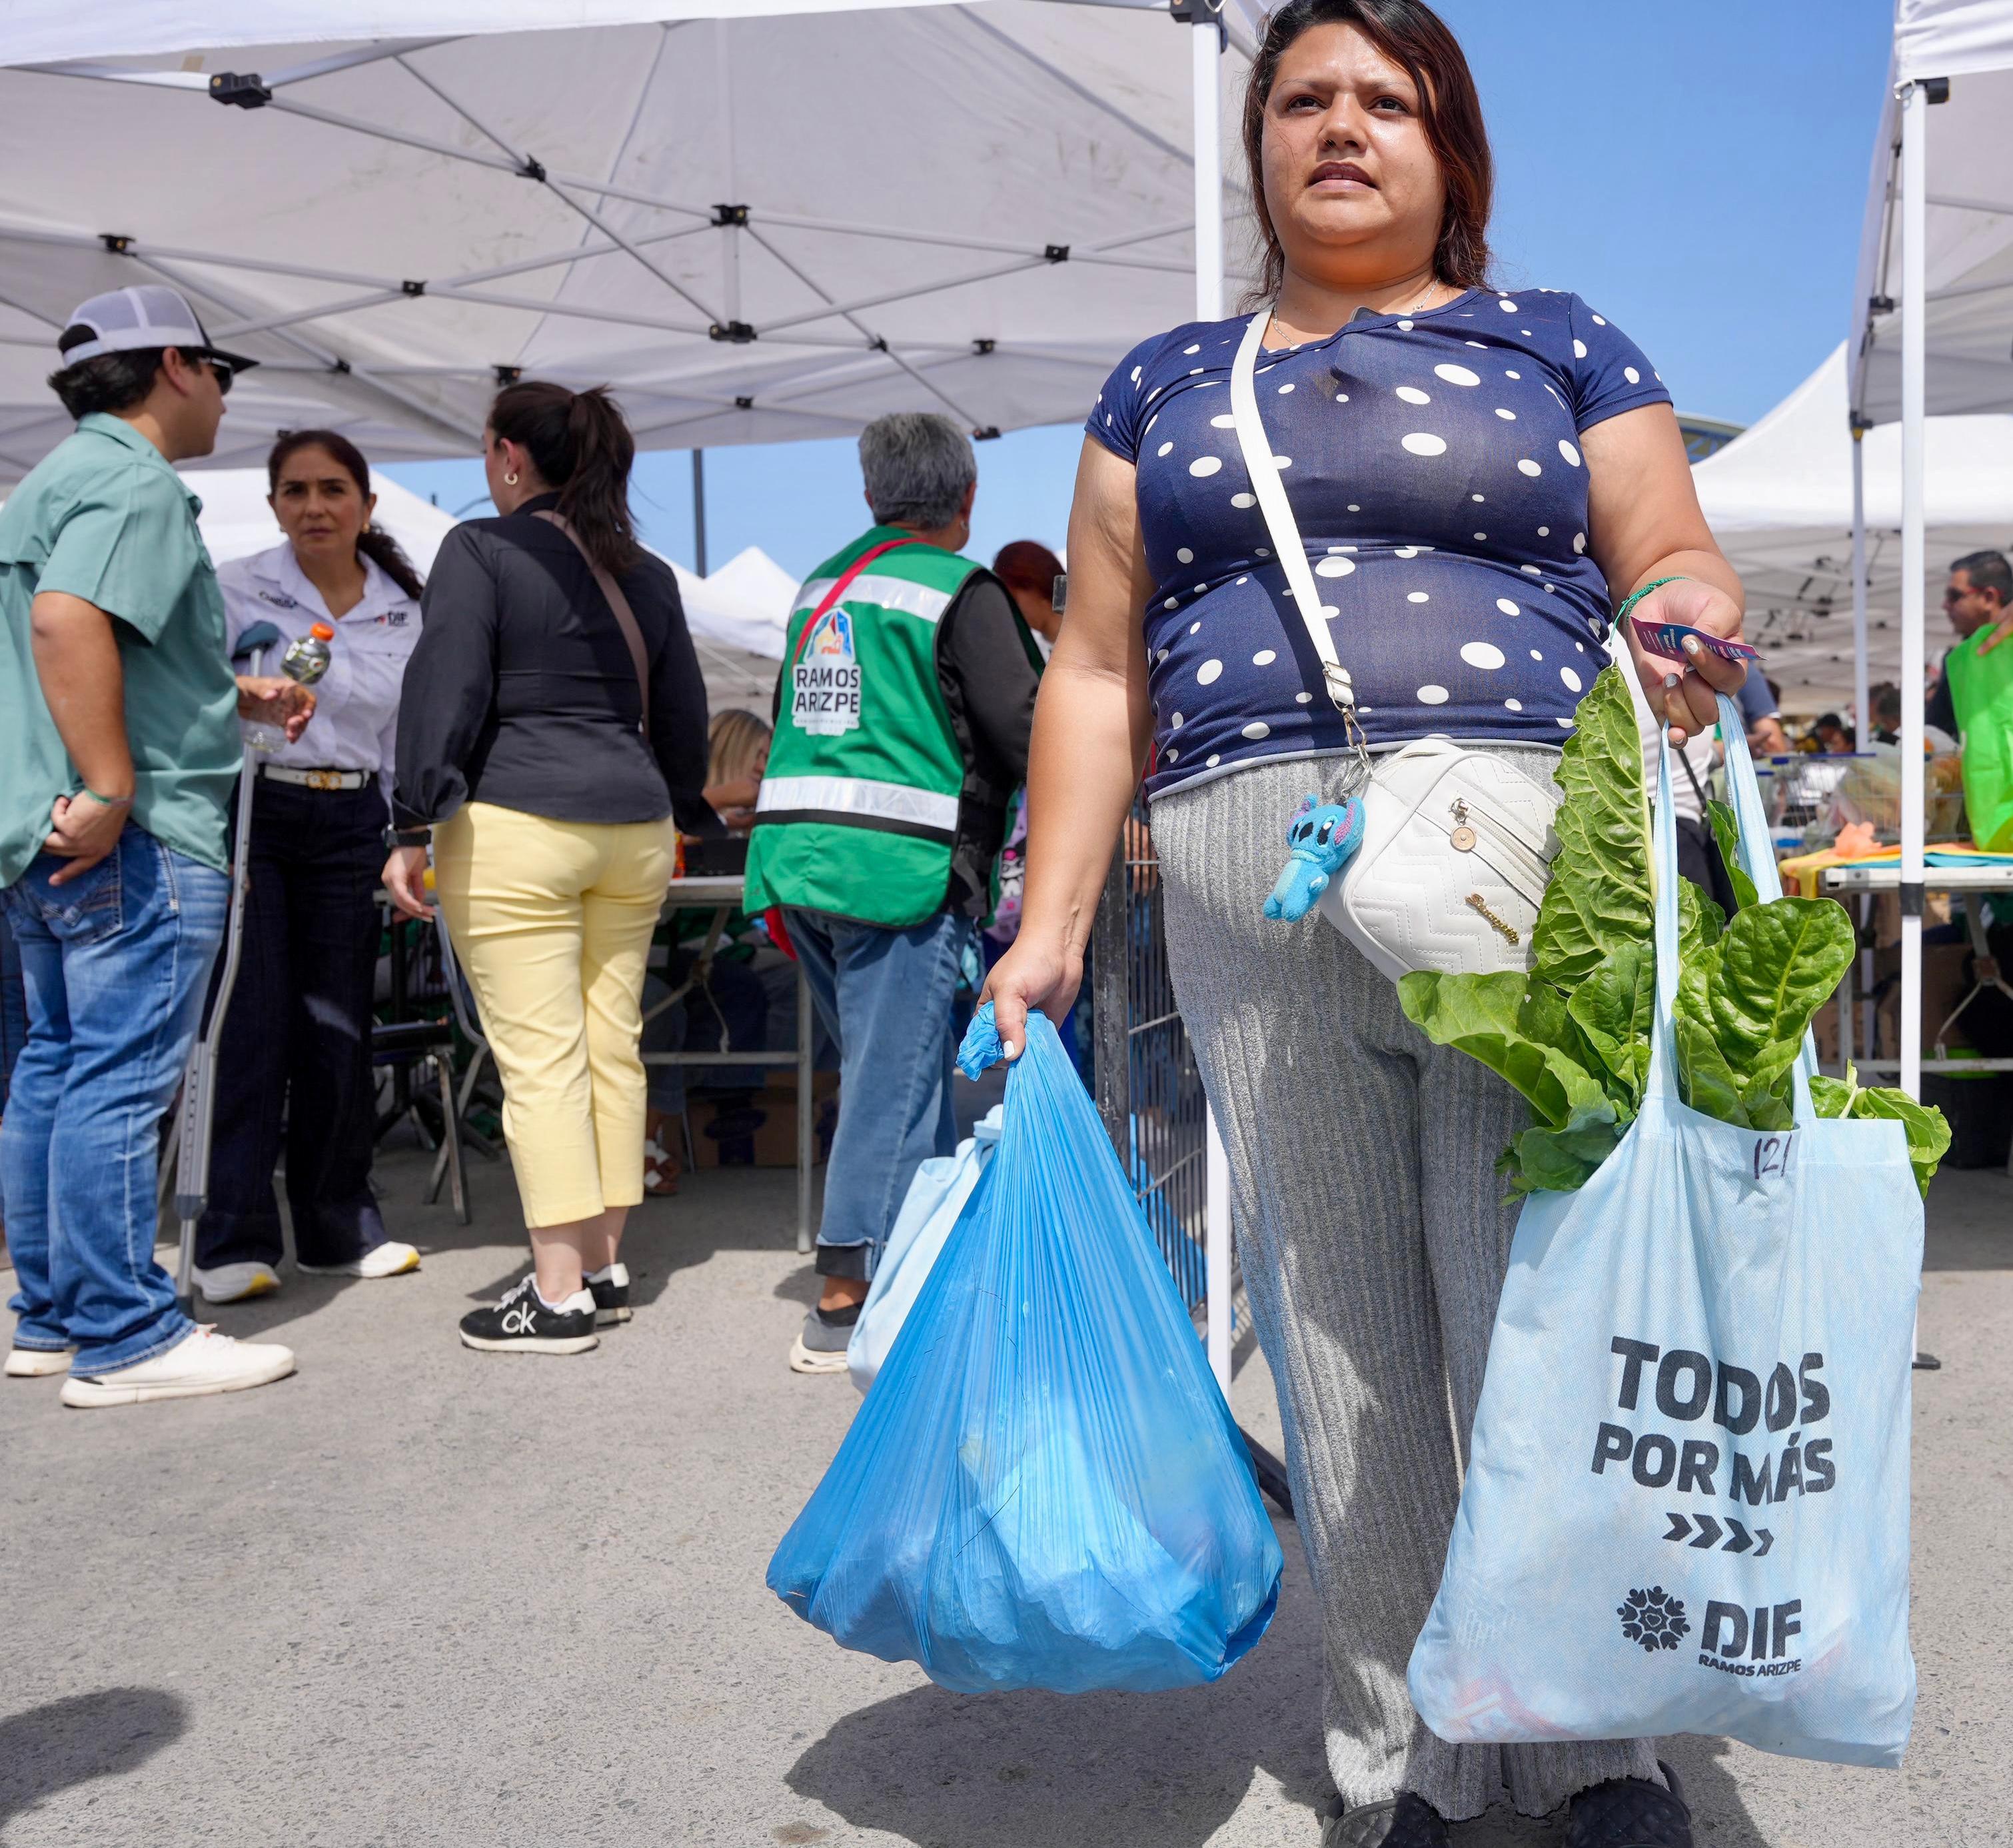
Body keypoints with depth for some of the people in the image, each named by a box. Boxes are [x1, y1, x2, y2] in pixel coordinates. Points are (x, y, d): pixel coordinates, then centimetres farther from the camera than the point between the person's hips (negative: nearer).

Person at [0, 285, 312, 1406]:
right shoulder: (136, 482, -10)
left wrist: (236, 699, 27)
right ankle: (129, 1340, -1)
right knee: (121, 1080, -7)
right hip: (135, 844, -10)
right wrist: (112, 791, -27)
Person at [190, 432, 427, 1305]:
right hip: (249, 813, -3)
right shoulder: (234, 591, -2)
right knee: (252, 1027, -6)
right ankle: (232, 1241, 3)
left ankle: (339, 1227, 19)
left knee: (339, 1026, 7)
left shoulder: (403, 612, 9)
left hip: (349, 825, 3)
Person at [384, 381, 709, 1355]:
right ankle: (605, 1265, 19)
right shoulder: (646, 572, 15)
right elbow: (682, 710, 20)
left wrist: (414, 827, -10)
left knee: (539, 1058, -5)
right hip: (632, 830, 7)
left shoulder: (481, 550, -3)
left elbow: (444, 690, -10)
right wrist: (678, 813, 31)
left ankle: (559, 1294, -2)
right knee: (612, 1048, 11)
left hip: (514, 831, -6)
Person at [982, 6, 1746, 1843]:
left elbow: (1679, 565, 9)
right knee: (1340, 1330, 3)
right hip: (1256, 904, 2)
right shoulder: (1166, 380, 19)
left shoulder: (1558, 344, 16)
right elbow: (1098, 669, 14)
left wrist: (1693, 616, -16)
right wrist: (1051, 921, 6)